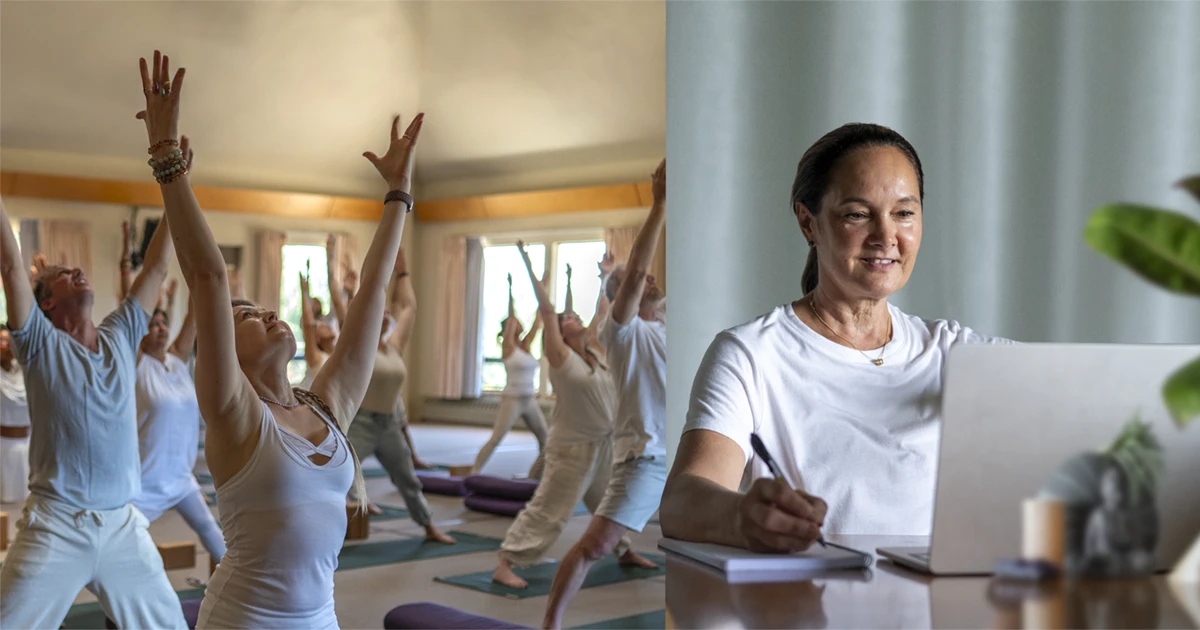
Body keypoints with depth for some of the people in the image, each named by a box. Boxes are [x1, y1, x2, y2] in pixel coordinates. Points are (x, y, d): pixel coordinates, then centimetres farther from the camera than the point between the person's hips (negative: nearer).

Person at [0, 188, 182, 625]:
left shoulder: (121, 337, 10)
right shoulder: (40, 343, -1)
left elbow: (156, 267, 11)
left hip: (124, 525, 4)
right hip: (56, 526, -4)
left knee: (168, 623, 10)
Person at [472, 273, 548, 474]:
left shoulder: (526, 345, 10)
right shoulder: (507, 346, -6)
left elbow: (538, 322, 10)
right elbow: (511, 316, -14)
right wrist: (510, 288, -19)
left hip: (530, 401, 7)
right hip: (512, 400, -7)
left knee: (545, 440, 8)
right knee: (496, 439, -11)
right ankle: (474, 473, -8)